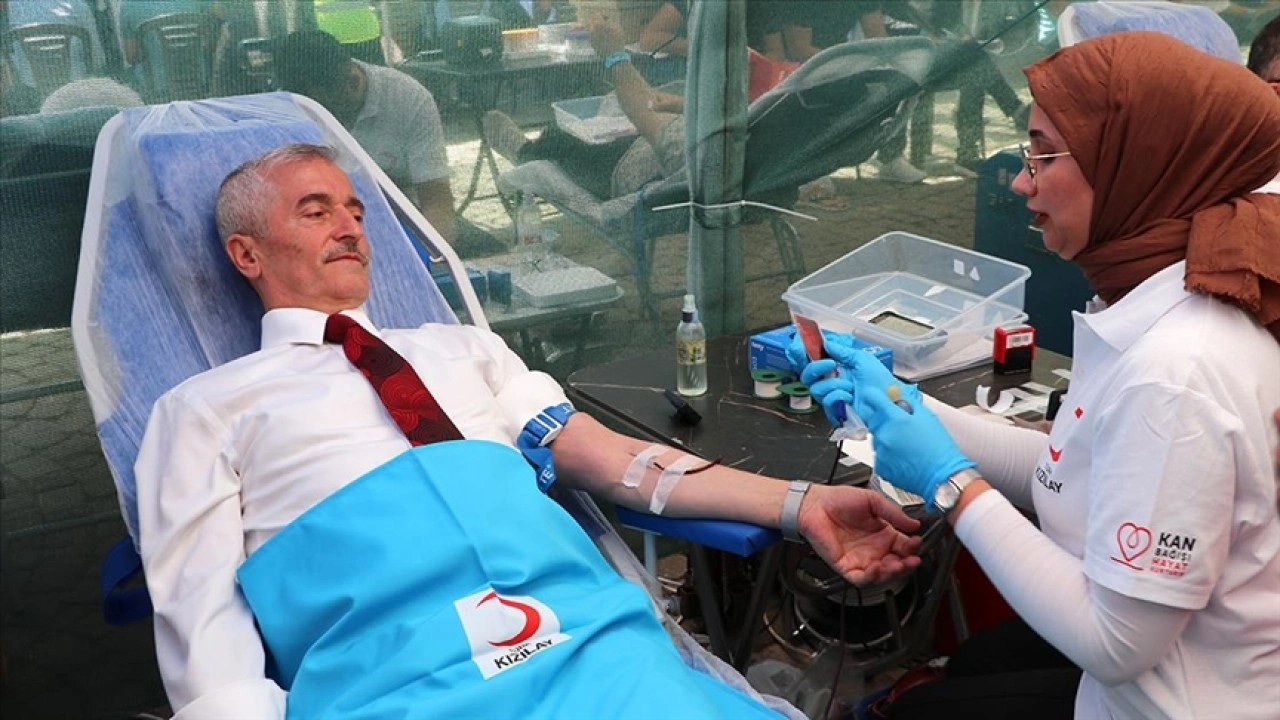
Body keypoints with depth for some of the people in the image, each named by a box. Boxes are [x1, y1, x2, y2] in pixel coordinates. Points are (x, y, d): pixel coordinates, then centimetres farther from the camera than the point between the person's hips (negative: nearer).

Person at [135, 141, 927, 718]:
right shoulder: (205, 408, 15)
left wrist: (800, 503, 6)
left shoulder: (461, 346, 27)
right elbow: (203, 622, 4)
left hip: (589, 636, 5)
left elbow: (607, 455, 18)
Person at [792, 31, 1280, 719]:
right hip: (1161, 655, 8)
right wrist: (904, 407, -1)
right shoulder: (1169, 301, -4)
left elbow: (1116, 641, -29)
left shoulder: (1173, 372, -34)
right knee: (973, 663, 32)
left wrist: (952, 481, -22)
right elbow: (1071, 472, 4)